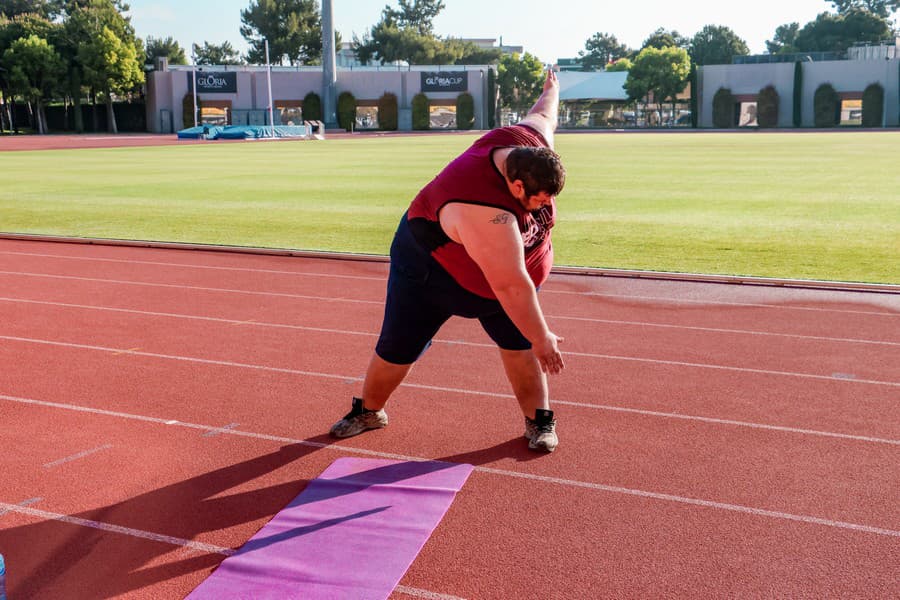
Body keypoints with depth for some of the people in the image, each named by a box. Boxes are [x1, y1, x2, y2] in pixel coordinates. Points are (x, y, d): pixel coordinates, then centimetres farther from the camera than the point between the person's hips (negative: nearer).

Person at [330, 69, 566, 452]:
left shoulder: (530, 143, -21)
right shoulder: (485, 209, -44)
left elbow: (541, 116, 4)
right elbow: (511, 285, -39)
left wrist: (550, 91, 27)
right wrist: (542, 338, -31)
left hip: (503, 262, 6)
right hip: (431, 268, -6)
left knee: (518, 344, 1)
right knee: (397, 349, 6)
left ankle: (539, 421, 19)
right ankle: (369, 411, 30)